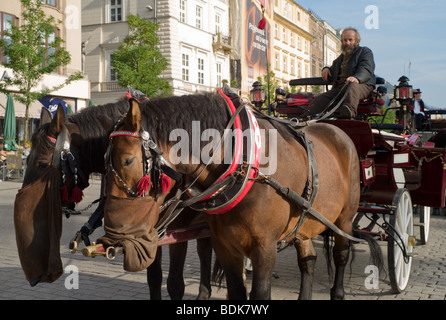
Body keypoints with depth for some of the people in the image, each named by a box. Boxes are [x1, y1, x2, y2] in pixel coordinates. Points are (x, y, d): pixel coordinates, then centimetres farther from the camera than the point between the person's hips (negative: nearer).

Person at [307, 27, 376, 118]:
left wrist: (356, 78, -31)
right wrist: (326, 69, 15)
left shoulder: (365, 52, 13)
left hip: (362, 86, -6)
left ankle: (350, 111, -69)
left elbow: (366, 69, -7)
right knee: (320, 99, -18)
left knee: (352, 86, -43)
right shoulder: (341, 58, 34)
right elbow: (332, 74, 42)